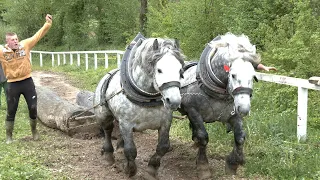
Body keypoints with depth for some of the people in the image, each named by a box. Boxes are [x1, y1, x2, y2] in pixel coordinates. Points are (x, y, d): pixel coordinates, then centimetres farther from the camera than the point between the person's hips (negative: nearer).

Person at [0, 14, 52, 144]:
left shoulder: (25, 45, -6)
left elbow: (39, 35, -5)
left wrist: (48, 23, -12)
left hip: (27, 81, 1)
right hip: (12, 84, -1)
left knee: (33, 108, 8)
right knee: (11, 111, 8)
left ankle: (34, 131, 30)